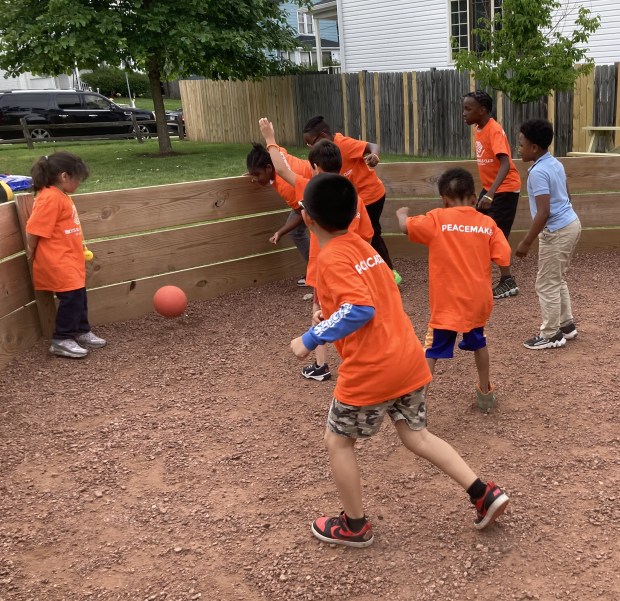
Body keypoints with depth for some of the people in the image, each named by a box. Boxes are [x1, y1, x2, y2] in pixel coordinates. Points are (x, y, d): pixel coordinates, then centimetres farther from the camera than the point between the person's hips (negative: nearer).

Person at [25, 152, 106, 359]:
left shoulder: (60, 196, 12)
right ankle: (61, 341, 4)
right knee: (71, 297, -7)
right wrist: (32, 253, -8)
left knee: (78, 296, 16)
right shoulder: (49, 198, -20)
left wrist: (78, 245, 20)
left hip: (69, 259, 10)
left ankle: (82, 332, 29)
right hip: (57, 262, -10)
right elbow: (33, 230, -19)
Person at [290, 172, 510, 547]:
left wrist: (311, 340, -18)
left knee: (338, 442, 14)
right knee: (416, 436, 22)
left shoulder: (331, 259, -14)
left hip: (370, 371, -8)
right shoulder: (364, 247, 11)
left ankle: (355, 526, 26)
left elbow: (360, 310, -25)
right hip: (408, 358, 8)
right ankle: (484, 493, 19)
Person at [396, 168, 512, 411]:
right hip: (477, 299, 4)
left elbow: (405, 226, -9)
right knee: (478, 343, 26)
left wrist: (402, 214, 13)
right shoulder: (488, 223, -1)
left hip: (448, 301, -3)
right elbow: (504, 258, -5)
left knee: (431, 352, 1)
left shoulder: (437, 219, -9)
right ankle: (485, 393, 40)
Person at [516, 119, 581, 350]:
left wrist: (526, 242, -21)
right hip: (570, 224, 10)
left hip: (557, 231, -10)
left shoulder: (538, 172, -21)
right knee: (557, 280, 21)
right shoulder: (555, 164, 9)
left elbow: (544, 213, -26)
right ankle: (566, 325, 30)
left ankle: (551, 335, 10)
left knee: (546, 284, 1)